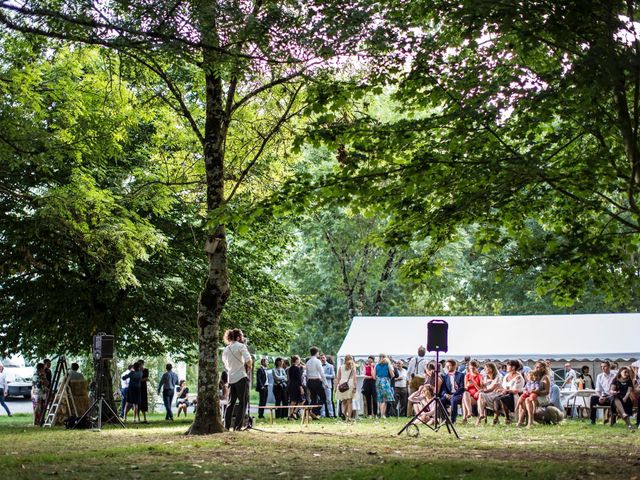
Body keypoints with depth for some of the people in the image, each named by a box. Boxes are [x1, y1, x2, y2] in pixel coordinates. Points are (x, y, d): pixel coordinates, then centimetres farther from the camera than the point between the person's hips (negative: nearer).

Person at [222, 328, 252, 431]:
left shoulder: (225, 350, 13)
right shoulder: (240, 346, -6)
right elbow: (248, 360, -17)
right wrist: (249, 368, 1)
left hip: (231, 379, 6)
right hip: (241, 377, -6)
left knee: (231, 403, 13)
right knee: (243, 402, 0)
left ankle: (226, 426, 11)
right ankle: (237, 427, -5)